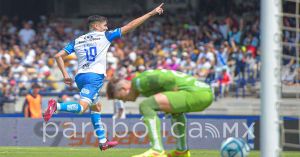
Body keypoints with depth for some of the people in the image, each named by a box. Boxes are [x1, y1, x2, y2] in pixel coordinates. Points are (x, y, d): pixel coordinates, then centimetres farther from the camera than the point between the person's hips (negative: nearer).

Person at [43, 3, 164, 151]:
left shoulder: (77, 41, 18)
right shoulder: (104, 36, 6)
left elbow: (58, 56, 11)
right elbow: (130, 26, 7)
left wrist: (65, 75, 14)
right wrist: (152, 13, 11)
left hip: (80, 76, 7)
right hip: (95, 76, -7)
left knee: (96, 107, 20)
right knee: (82, 107, -20)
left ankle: (103, 141, 18)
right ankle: (56, 106, -44)